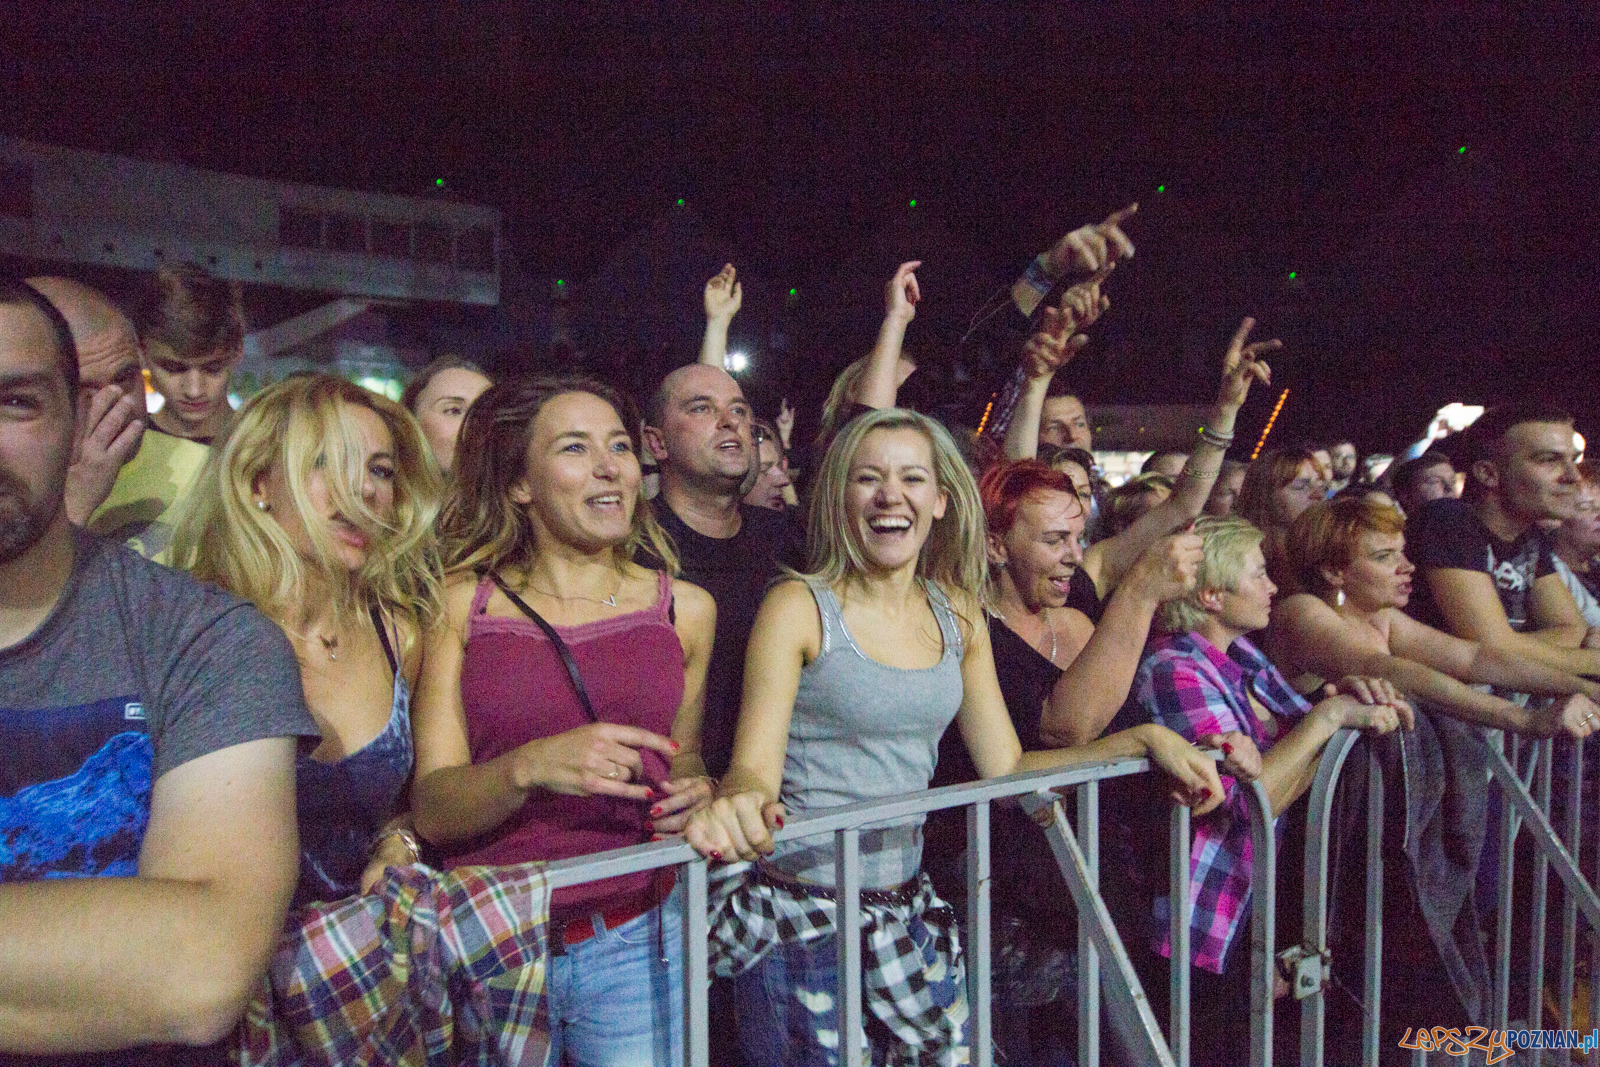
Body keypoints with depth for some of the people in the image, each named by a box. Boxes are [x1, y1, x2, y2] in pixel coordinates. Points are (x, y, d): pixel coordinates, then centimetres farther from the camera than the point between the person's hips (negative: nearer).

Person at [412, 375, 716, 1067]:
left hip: (639, 944, 1)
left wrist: (698, 798, -7)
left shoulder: (685, 608, 2)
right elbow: (431, 809, -7)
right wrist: (530, 768, -27)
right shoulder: (460, 604, -2)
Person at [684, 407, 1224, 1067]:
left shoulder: (959, 617, 5)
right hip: (799, 917, -5)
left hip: (906, 910, 5)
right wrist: (738, 802, -39)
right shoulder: (801, 608, -11)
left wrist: (1145, 740, -3)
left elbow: (1005, 767, 6)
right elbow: (753, 769, -15)